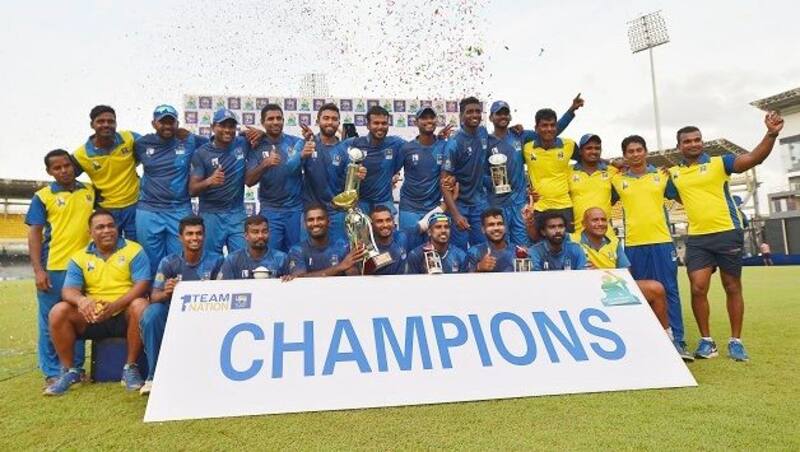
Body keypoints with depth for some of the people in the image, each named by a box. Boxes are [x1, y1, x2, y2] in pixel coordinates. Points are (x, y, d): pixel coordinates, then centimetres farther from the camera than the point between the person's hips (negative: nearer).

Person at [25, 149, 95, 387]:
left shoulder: (90, 191, 8)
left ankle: (76, 368, 22)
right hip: (53, 268, -3)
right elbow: (34, 234, -2)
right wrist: (38, 270, -10)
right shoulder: (43, 197, 0)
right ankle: (52, 373, 15)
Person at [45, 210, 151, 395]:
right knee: (58, 312, -19)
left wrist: (115, 305, -27)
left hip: (124, 316, -3)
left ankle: (130, 367, -18)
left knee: (140, 306, -34)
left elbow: (142, 285, -12)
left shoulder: (134, 250, -2)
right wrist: (81, 300, -28)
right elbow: (68, 290, -2)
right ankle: (69, 370, -2)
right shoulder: (80, 258, 9)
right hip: (92, 318, 3)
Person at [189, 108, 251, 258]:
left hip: (238, 213, 2)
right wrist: (209, 181, -31)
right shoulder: (201, 153, -6)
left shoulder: (243, 144, 0)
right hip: (211, 215, -2)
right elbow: (192, 190, -8)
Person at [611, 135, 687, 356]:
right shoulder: (617, 179, 7)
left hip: (662, 241, 0)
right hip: (633, 244, 0)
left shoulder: (662, 176, 8)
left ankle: (677, 340, 6)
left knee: (669, 291, 1)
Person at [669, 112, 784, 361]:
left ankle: (736, 341, 19)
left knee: (732, 288, 8)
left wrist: (771, 134, -33)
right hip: (697, 239, 2)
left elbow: (753, 158, -15)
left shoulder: (719, 163, -2)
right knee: (698, 288, -4)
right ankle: (706, 340, 11)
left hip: (728, 233, -2)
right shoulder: (673, 173, 7)